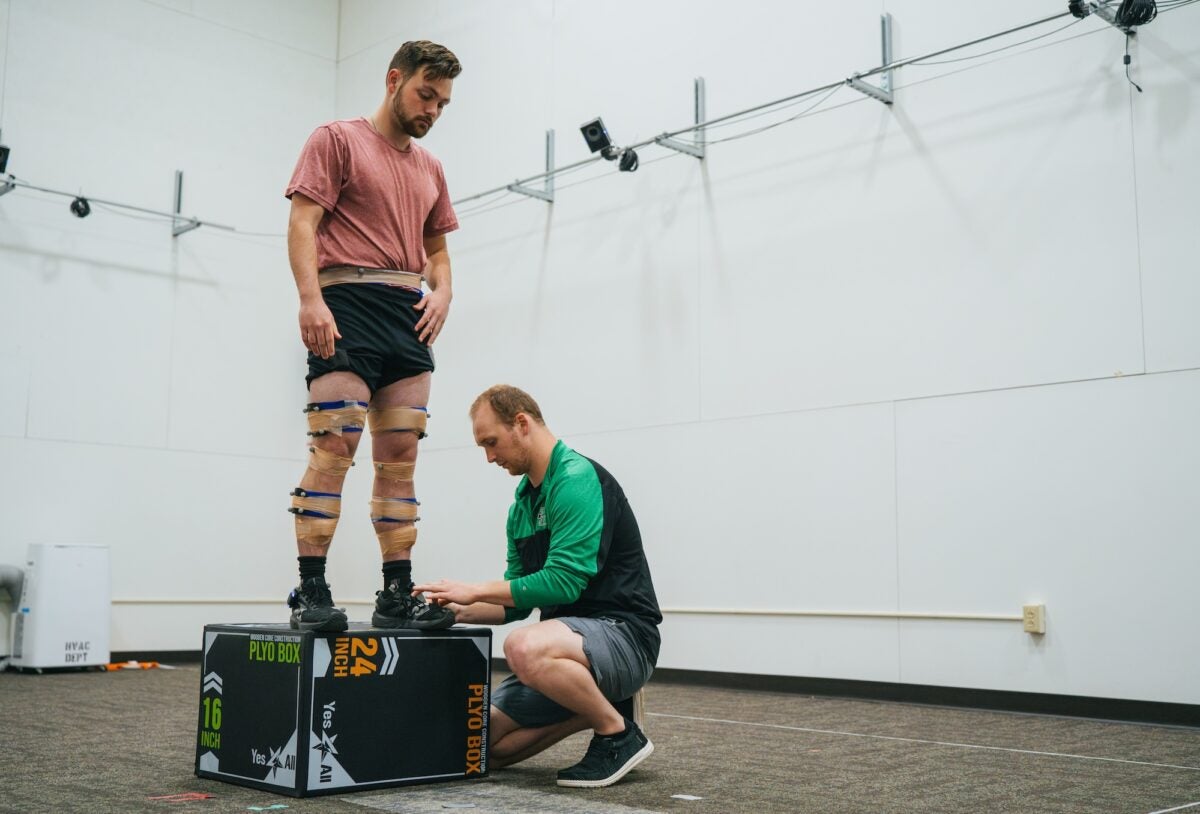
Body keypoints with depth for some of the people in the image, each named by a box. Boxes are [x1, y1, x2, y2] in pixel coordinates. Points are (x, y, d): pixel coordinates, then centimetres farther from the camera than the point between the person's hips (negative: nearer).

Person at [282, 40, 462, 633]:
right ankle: (311, 593, -10)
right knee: (334, 446, -13)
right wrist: (310, 298, -19)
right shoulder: (337, 140, 4)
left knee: (400, 457, 3)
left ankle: (397, 594, 6)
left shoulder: (429, 168, 22)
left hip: (409, 316, 6)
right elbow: (302, 222, -5)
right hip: (347, 306, -6)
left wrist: (442, 290, 5)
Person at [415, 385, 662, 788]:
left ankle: (618, 734, -13)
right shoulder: (522, 505, 13)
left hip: (623, 635, -9)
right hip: (574, 636, 9)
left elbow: (564, 581, -24)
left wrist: (477, 590, -16)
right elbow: (516, 603, 16)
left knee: (525, 647, -37)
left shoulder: (577, 479, -15)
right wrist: (461, 610, -1)